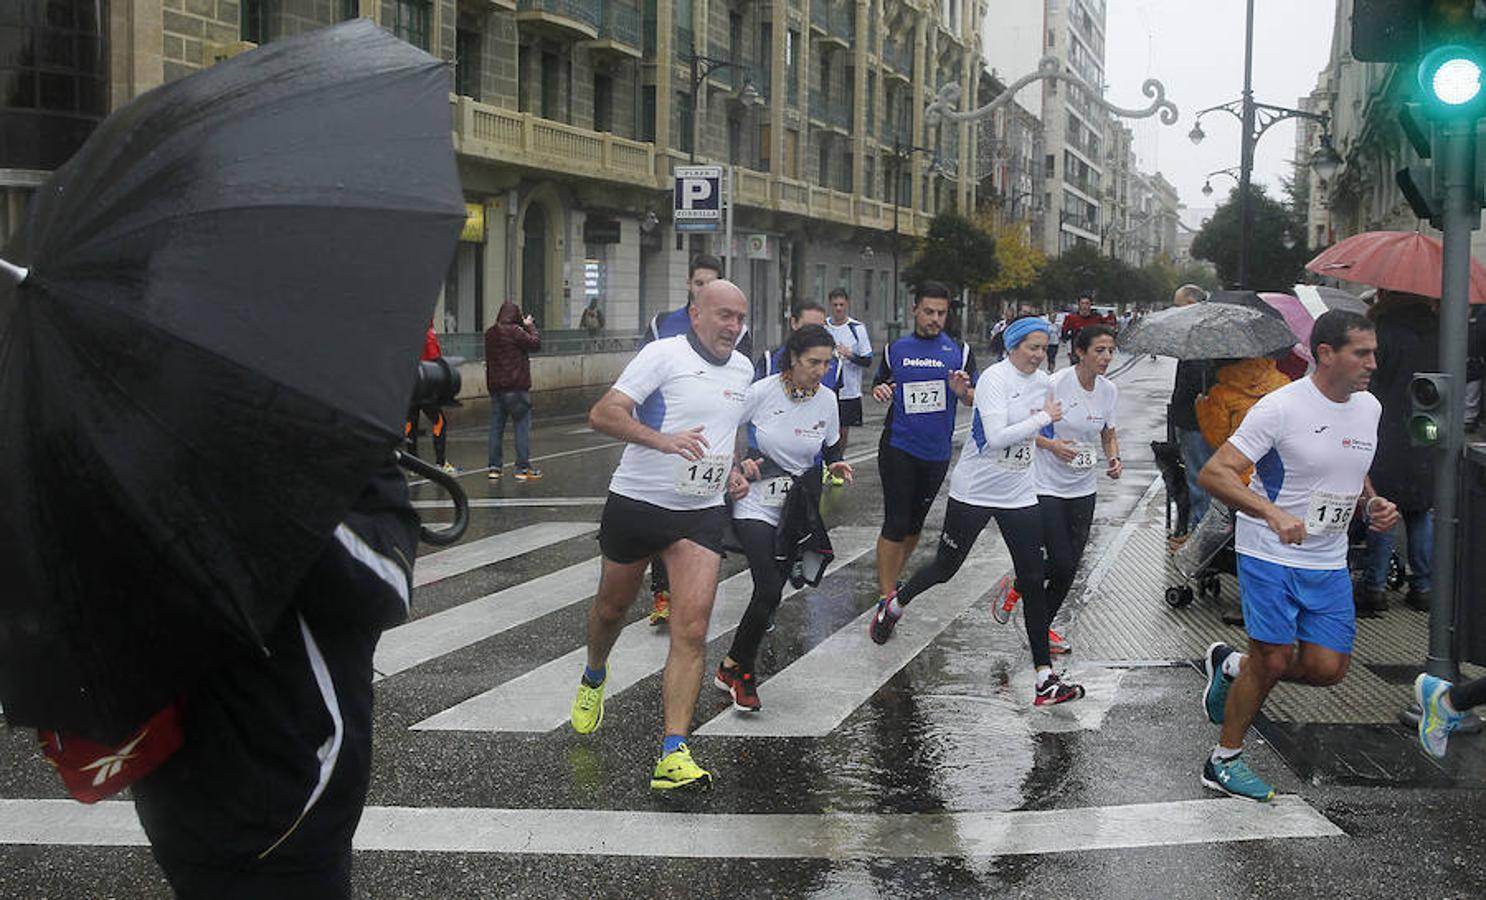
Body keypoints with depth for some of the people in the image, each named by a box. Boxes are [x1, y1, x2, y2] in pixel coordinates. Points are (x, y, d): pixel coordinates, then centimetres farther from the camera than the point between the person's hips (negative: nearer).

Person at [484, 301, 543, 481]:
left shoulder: (490, 333, 8)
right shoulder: (515, 331, -14)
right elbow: (536, 343, -10)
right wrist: (530, 326, 4)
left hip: (495, 387, 7)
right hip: (516, 386, -7)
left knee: (496, 427, 10)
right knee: (522, 426, 0)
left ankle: (494, 467, 11)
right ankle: (523, 468, -1)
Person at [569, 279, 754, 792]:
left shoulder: (743, 369, 11)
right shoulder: (664, 354, -9)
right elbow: (603, 414, -18)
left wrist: (733, 471, 12)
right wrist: (663, 440, -30)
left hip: (701, 513, 3)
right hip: (636, 501, -3)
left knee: (692, 626, -13)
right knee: (612, 608, 17)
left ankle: (674, 755, -15)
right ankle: (593, 678, 51)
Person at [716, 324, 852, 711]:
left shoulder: (827, 399, 0)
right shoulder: (763, 391, -12)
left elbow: (831, 448, 15)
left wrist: (837, 465, -7)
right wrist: (740, 462, -18)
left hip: (796, 505, 5)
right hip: (754, 504, -4)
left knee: (771, 593, 6)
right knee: (769, 590, -17)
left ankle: (734, 668, 25)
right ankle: (738, 670, 2)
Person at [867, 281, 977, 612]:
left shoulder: (960, 352, 2)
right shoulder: (895, 349, 4)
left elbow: (977, 400, 2)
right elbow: (879, 386, 17)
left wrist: (964, 392, -21)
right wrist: (879, 391, -7)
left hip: (937, 452, 2)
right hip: (898, 448, -2)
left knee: (915, 523, 14)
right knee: (895, 523, -8)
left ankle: (891, 581, 32)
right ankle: (886, 595, -3)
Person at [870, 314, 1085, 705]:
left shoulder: (1042, 380, 7)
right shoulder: (994, 378, -16)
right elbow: (997, 436, -27)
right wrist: (1044, 417, -20)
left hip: (1019, 493, 6)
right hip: (974, 491, -6)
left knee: (1034, 580, -2)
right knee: (946, 567, 9)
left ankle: (1045, 677, -1)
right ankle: (894, 606, 41)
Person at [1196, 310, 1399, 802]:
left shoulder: (1369, 408, 6)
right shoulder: (1281, 407, -17)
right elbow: (1214, 472, -21)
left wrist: (1371, 503, 2)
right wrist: (1272, 514, -35)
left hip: (1329, 563, 7)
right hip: (1270, 557, -6)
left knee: (1327, 668, 1)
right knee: (1274, 658, -5)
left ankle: (1231, 665, 27)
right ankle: (1223, 762, 15)